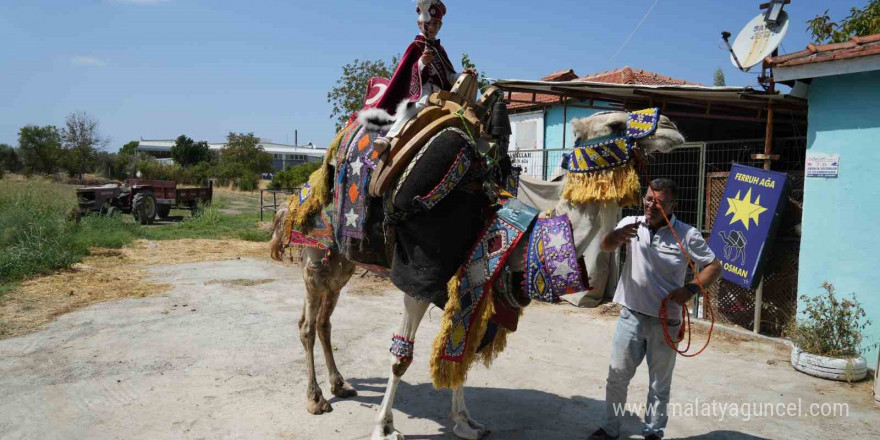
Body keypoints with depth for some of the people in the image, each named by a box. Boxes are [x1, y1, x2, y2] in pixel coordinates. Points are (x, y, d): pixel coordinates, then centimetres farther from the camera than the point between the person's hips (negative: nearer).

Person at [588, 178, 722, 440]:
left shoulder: (687, 235, -8)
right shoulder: (631, 223, -4)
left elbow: (714, 266, -3)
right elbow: (605, 246, -19)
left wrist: (691, 289, -20)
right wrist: (617, 235, -43)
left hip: (665, 321, -2)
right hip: (631, 315, 2)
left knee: (659, 384, 13)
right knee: (617, 376, 13)